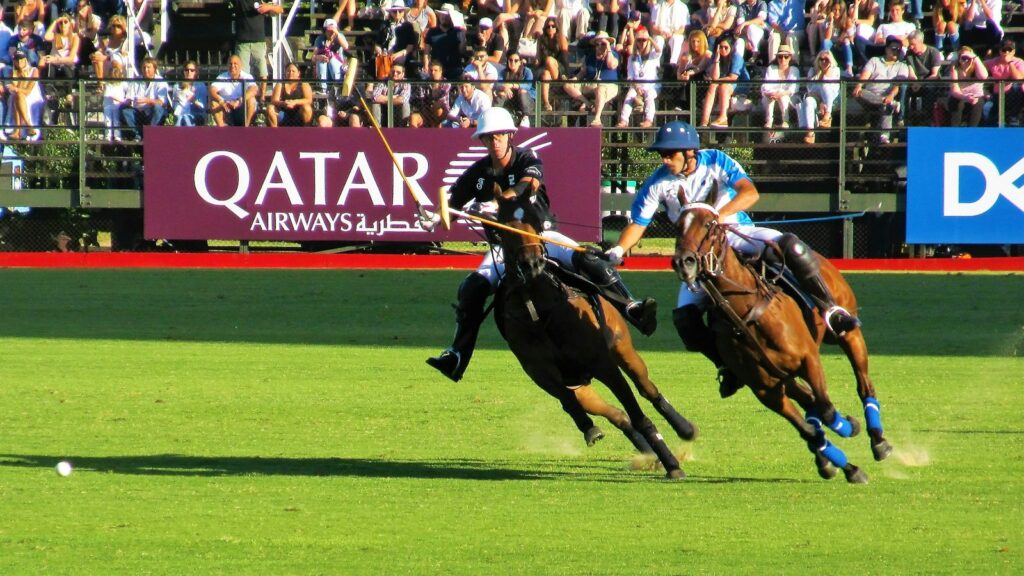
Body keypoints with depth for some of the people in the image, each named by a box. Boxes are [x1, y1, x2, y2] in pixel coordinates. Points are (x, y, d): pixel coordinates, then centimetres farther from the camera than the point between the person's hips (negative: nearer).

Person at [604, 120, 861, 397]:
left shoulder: (716, 162, -14)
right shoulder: (658, 184, -9)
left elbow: (750, 193, -27)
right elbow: (637, 224, -8)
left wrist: (719, 215, -43)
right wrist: (618, 250, -28)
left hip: (738, 232, -2)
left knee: (789, 246, -29)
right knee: (684, 316, -18)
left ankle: (829, 309, -18)